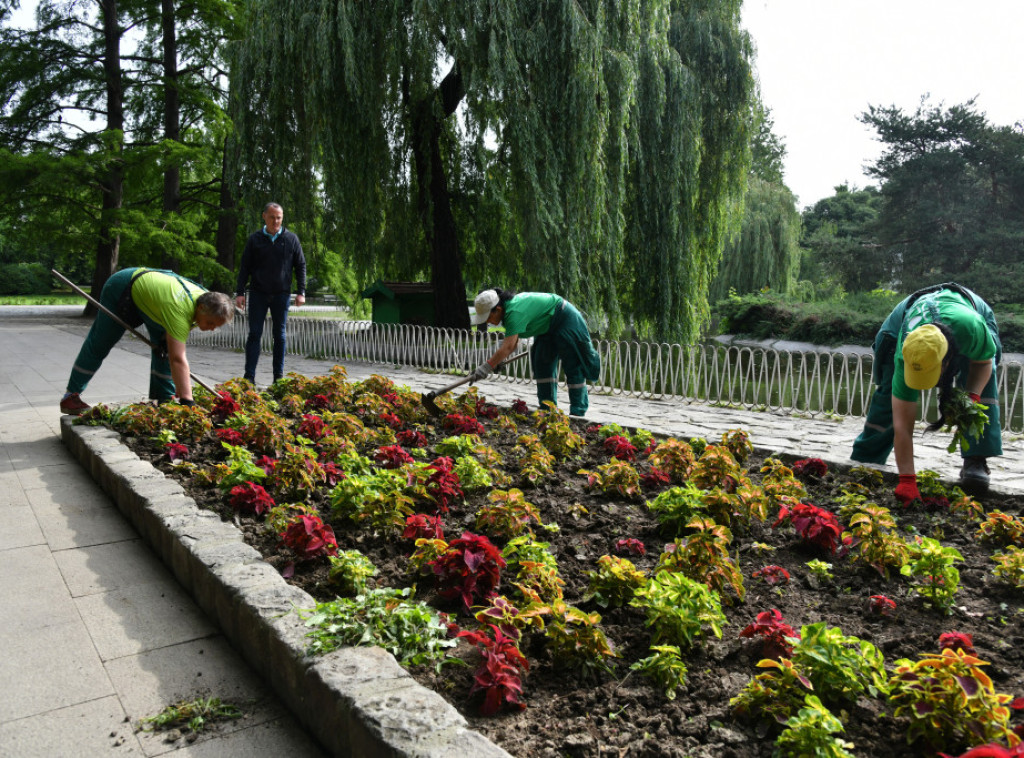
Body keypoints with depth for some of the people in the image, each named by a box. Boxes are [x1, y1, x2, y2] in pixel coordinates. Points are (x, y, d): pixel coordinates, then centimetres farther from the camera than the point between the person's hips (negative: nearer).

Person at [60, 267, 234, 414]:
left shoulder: (206, 298, -19)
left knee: (165, 347, -1)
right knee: (99, 345, 4)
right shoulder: (180, 310, -45)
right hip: (120, 290, -7)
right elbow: (178, 360, -49)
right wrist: (187, 402, -52)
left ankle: (165, 400, 6)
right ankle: (71, 396, 18)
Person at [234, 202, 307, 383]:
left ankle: (279, 376, 13)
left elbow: (301, 266, 7)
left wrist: (301, 292, 0)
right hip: (258, 294, 0)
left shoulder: (291, 239, 4)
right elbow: (244, 267, 5)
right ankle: (249, 377, 1)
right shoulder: (254, 239, 4)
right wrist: (239, 292, -2)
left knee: (280, 335, 6)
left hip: (281, 295, 0)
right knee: (254, 334, -2)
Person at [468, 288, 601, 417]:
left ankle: (578, 411, -1)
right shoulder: (507, 309, -4)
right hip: (549, 325, 10)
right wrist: (497, 360, -8)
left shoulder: (515, 312, -34)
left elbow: (508, 347, -40)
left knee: (573, 365, -6)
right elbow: (513, 341, 2)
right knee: (542, 363, 7)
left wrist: (486, 367, -40)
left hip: (565, 319, -10)